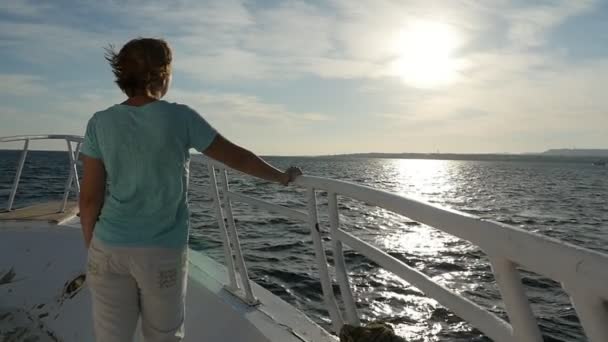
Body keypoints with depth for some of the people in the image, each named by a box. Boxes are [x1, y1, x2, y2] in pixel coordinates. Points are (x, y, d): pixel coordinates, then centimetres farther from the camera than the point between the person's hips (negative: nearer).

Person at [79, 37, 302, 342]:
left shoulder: (100, 123, -2)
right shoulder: (180, 117, -8)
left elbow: (90, 198, -1)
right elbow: (237, 157, -1)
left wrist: (91, 246, 13)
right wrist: (282, 176, 13)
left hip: (109, 249, 2)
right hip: (163, 252, -2)